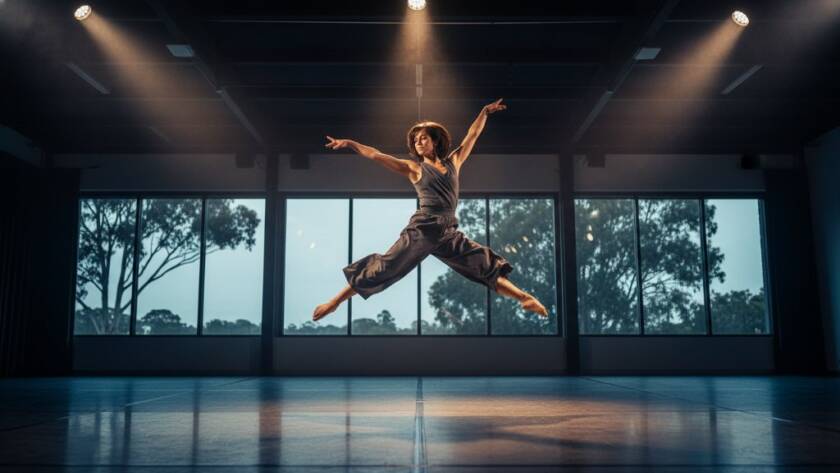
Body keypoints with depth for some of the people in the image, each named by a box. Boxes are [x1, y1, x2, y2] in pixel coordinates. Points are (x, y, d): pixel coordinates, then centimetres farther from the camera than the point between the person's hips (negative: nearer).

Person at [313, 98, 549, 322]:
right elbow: (377, 156, 2)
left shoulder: (453, 162, 16)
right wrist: (350, 143, -5)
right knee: (384, 268, -6)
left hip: (449, 233, 4)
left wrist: (484, 112, 26)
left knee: (488, 266, -1)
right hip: (422, 229, -3)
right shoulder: (414, 168, 7)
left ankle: (524, 298, 1)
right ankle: (335, 301, 1)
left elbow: (472, 135, 23)